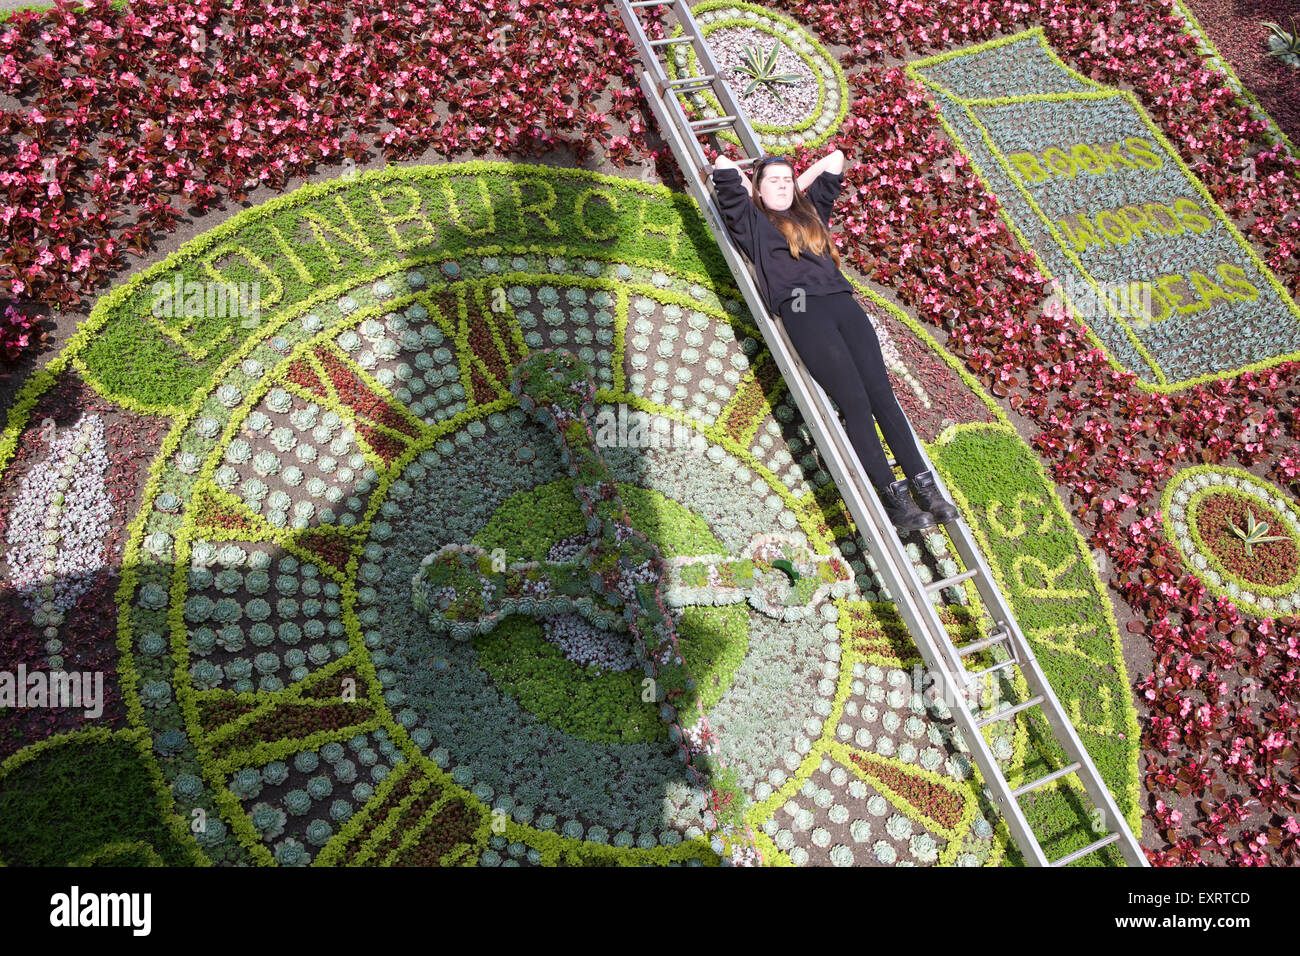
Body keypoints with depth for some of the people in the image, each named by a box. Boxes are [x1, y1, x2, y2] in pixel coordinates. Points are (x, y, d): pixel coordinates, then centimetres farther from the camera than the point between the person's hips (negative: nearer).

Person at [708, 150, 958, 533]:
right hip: (802, 310, -5)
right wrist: (750, 188, 28)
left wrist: (798, 187, 41)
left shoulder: (812, 212, 32)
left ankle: (923, 485, -10)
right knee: (855, 401, -16)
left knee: (881, 393, -9)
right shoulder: (751, 221, 17)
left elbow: (835, 160, 42)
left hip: (843, 302, 5)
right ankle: (892, 496, -14)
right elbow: (723, 167, 11)